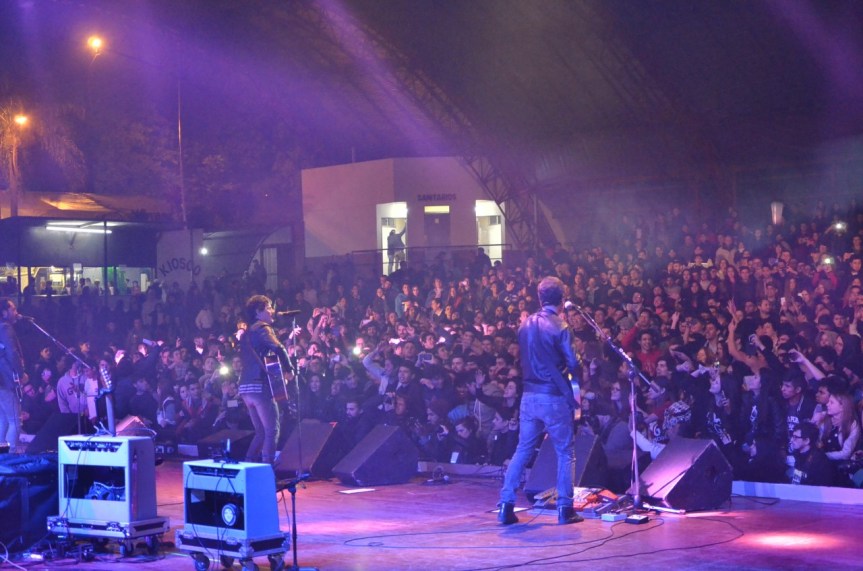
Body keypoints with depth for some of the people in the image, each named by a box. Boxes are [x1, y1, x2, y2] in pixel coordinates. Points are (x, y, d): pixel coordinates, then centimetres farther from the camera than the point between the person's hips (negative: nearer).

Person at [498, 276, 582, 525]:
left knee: (522, 450, 11)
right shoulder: (559, 327, -12)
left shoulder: (525, 325, 6)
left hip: (529, 395, 5)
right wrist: (575, 369, 9)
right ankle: (565, 509, 6)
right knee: (565, 452, 7)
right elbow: (573, 364, -10)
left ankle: (506, 505, 6)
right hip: (554, 397, -5)